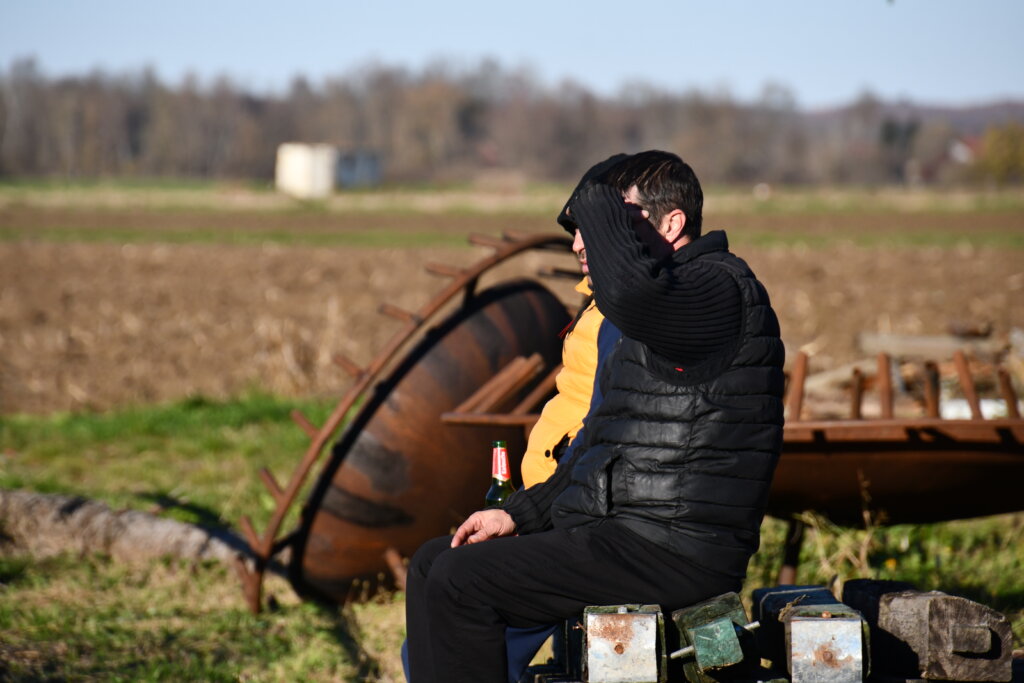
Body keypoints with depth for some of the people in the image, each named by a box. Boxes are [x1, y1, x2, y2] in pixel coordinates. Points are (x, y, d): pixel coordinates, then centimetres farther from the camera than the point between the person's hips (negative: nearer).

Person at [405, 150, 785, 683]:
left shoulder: (721, 293, -14)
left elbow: (630, 289, -38)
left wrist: (597, 205, -18)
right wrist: (518, 514, 15)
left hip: (673, 551, -11)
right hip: (618, 532, 11)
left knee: (460, 582, -17)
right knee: (433, 565, 11)